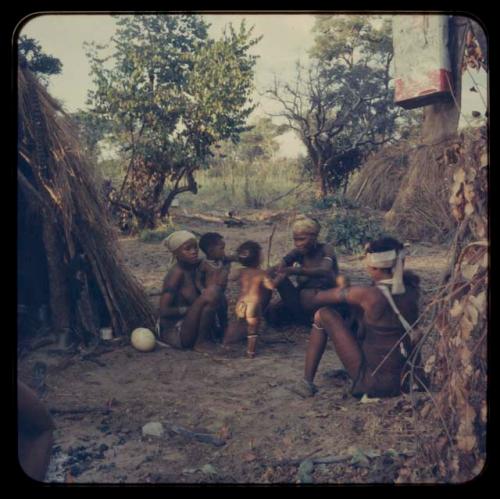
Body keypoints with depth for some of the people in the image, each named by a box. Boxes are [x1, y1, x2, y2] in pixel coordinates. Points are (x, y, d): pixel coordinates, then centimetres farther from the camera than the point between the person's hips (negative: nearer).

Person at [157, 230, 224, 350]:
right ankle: (201, 343, -9)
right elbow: (164, 311, -21)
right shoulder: (177, 273, -17)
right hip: (175, 334, -9)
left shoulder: (194, 266, 4)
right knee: (211, 292, -25)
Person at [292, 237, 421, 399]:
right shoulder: (412, 291, -6)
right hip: (405, 380, 6)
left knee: (322, 315, 3)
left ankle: (307, 383, 11)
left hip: (373, 382, -6)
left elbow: (319, 298, -4)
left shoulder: (369, 295, -19)